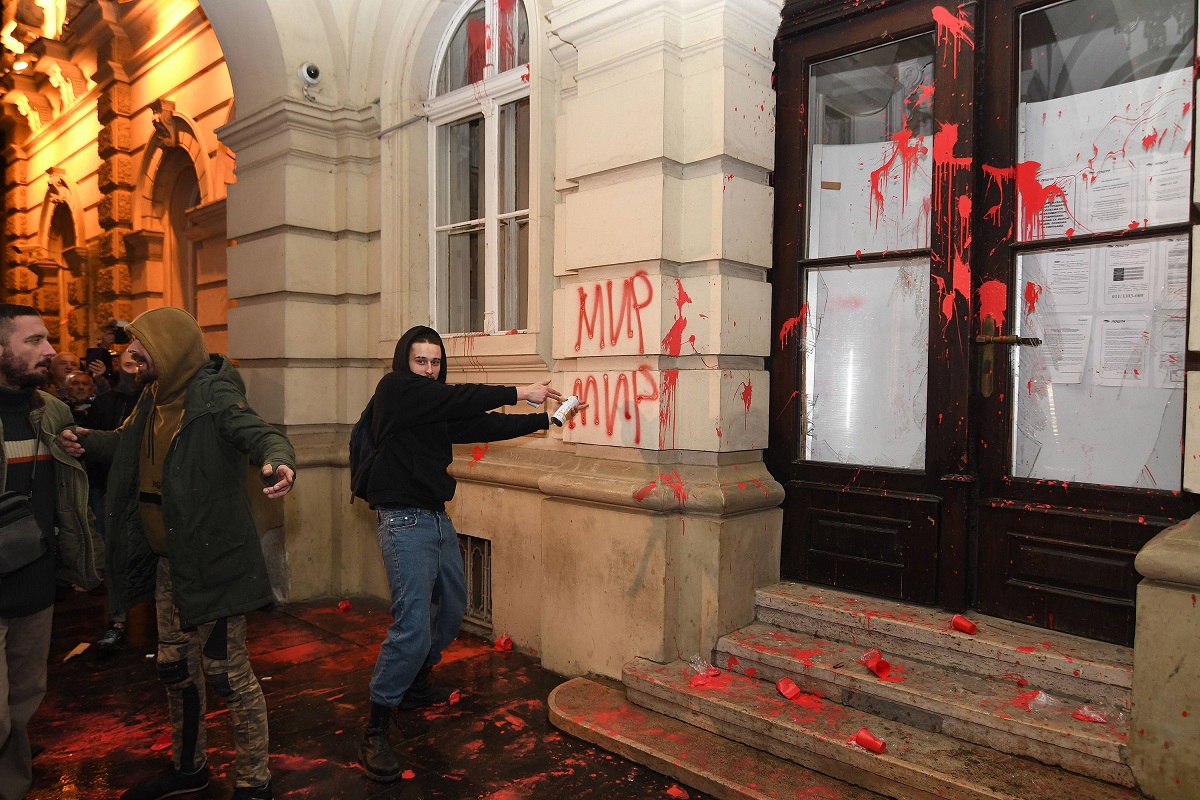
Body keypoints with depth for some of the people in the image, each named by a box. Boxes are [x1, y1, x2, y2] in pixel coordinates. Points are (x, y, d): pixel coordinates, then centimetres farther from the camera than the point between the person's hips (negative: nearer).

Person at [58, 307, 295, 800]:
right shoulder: (155, 398, 9)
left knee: (227, 673, -1)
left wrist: (277, 460, -54)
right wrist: (86, 443, 15)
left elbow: (257, 432, -34)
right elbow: (130, 446, 29)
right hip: (169, 561, 9)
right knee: (175, 668, 21)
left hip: (213, 561, -9)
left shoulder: (214, 394, -17)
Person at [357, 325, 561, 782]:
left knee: (451, 605, 20)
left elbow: (486, 426, 10)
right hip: (404, 519, -9)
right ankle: (376, 730, -1)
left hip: (437, 518, 9)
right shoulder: (394, 389, -10)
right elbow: (459, 400, -20)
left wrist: (545, 419, 7)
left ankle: (414, 682, 41)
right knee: (412, 624, -14)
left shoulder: (439, 410, 12)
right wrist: (518, 393, -17)